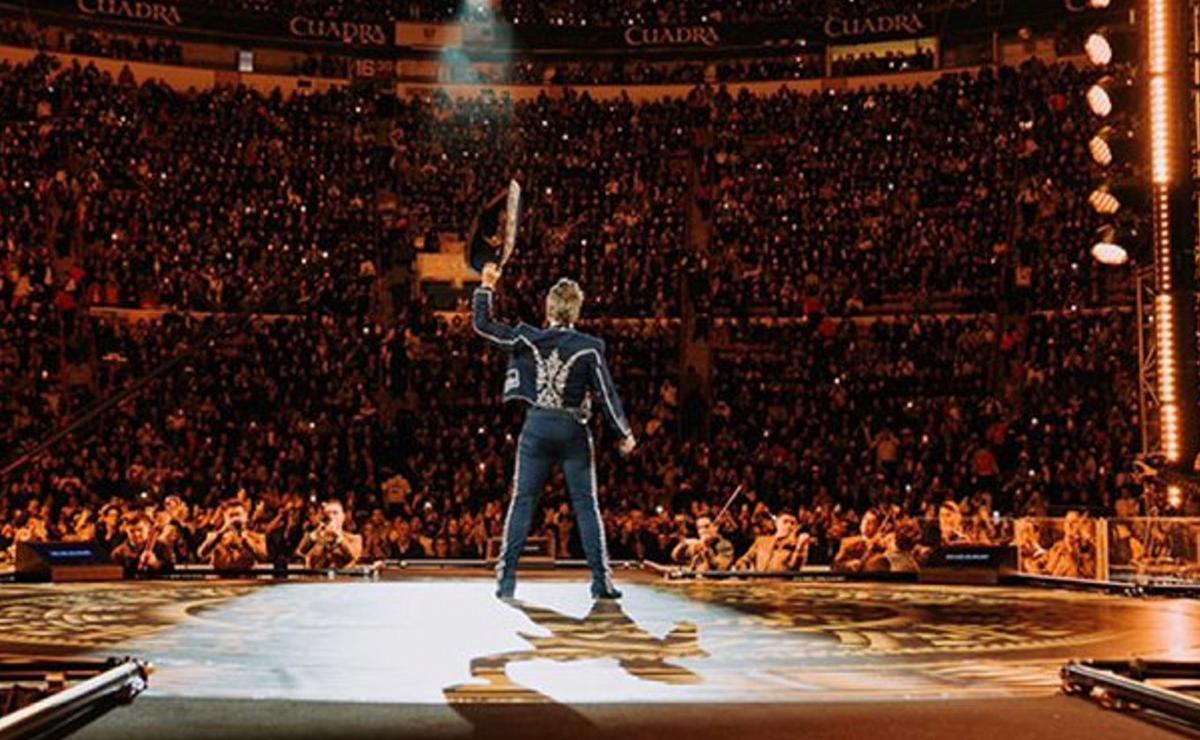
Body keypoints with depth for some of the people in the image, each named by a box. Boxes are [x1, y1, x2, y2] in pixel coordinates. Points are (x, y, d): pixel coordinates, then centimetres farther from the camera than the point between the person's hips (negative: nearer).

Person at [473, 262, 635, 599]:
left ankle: (506, 578, 5)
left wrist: (486, 285, 14)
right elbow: (606, 394, -5)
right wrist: (625, 433, 3)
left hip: (537, 427, 1)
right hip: (574, 431, -1)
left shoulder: (528, 339, -2)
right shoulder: (588, 348, -7)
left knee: (522, 502, 7)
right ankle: (601, 580, 5)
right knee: (586, 506, 5)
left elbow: (482, 324, 5)